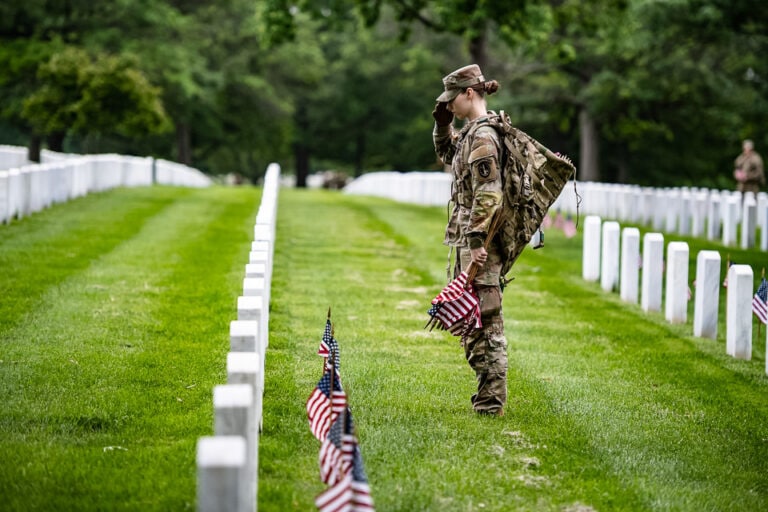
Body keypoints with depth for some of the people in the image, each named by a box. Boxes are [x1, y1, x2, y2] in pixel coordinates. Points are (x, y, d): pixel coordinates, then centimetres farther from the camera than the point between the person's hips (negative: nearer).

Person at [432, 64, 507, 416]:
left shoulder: (483, 136, -15)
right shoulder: (471, 132, 15)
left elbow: (488, 194, -21)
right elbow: (446, 153, 36)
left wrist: (476, 239, -24)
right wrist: (442, 121, 19)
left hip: (478, 241, -10)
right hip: (468, 238, 10)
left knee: (484, 320, -6)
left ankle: (492, 400, -2)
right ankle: (488, 393, 20)